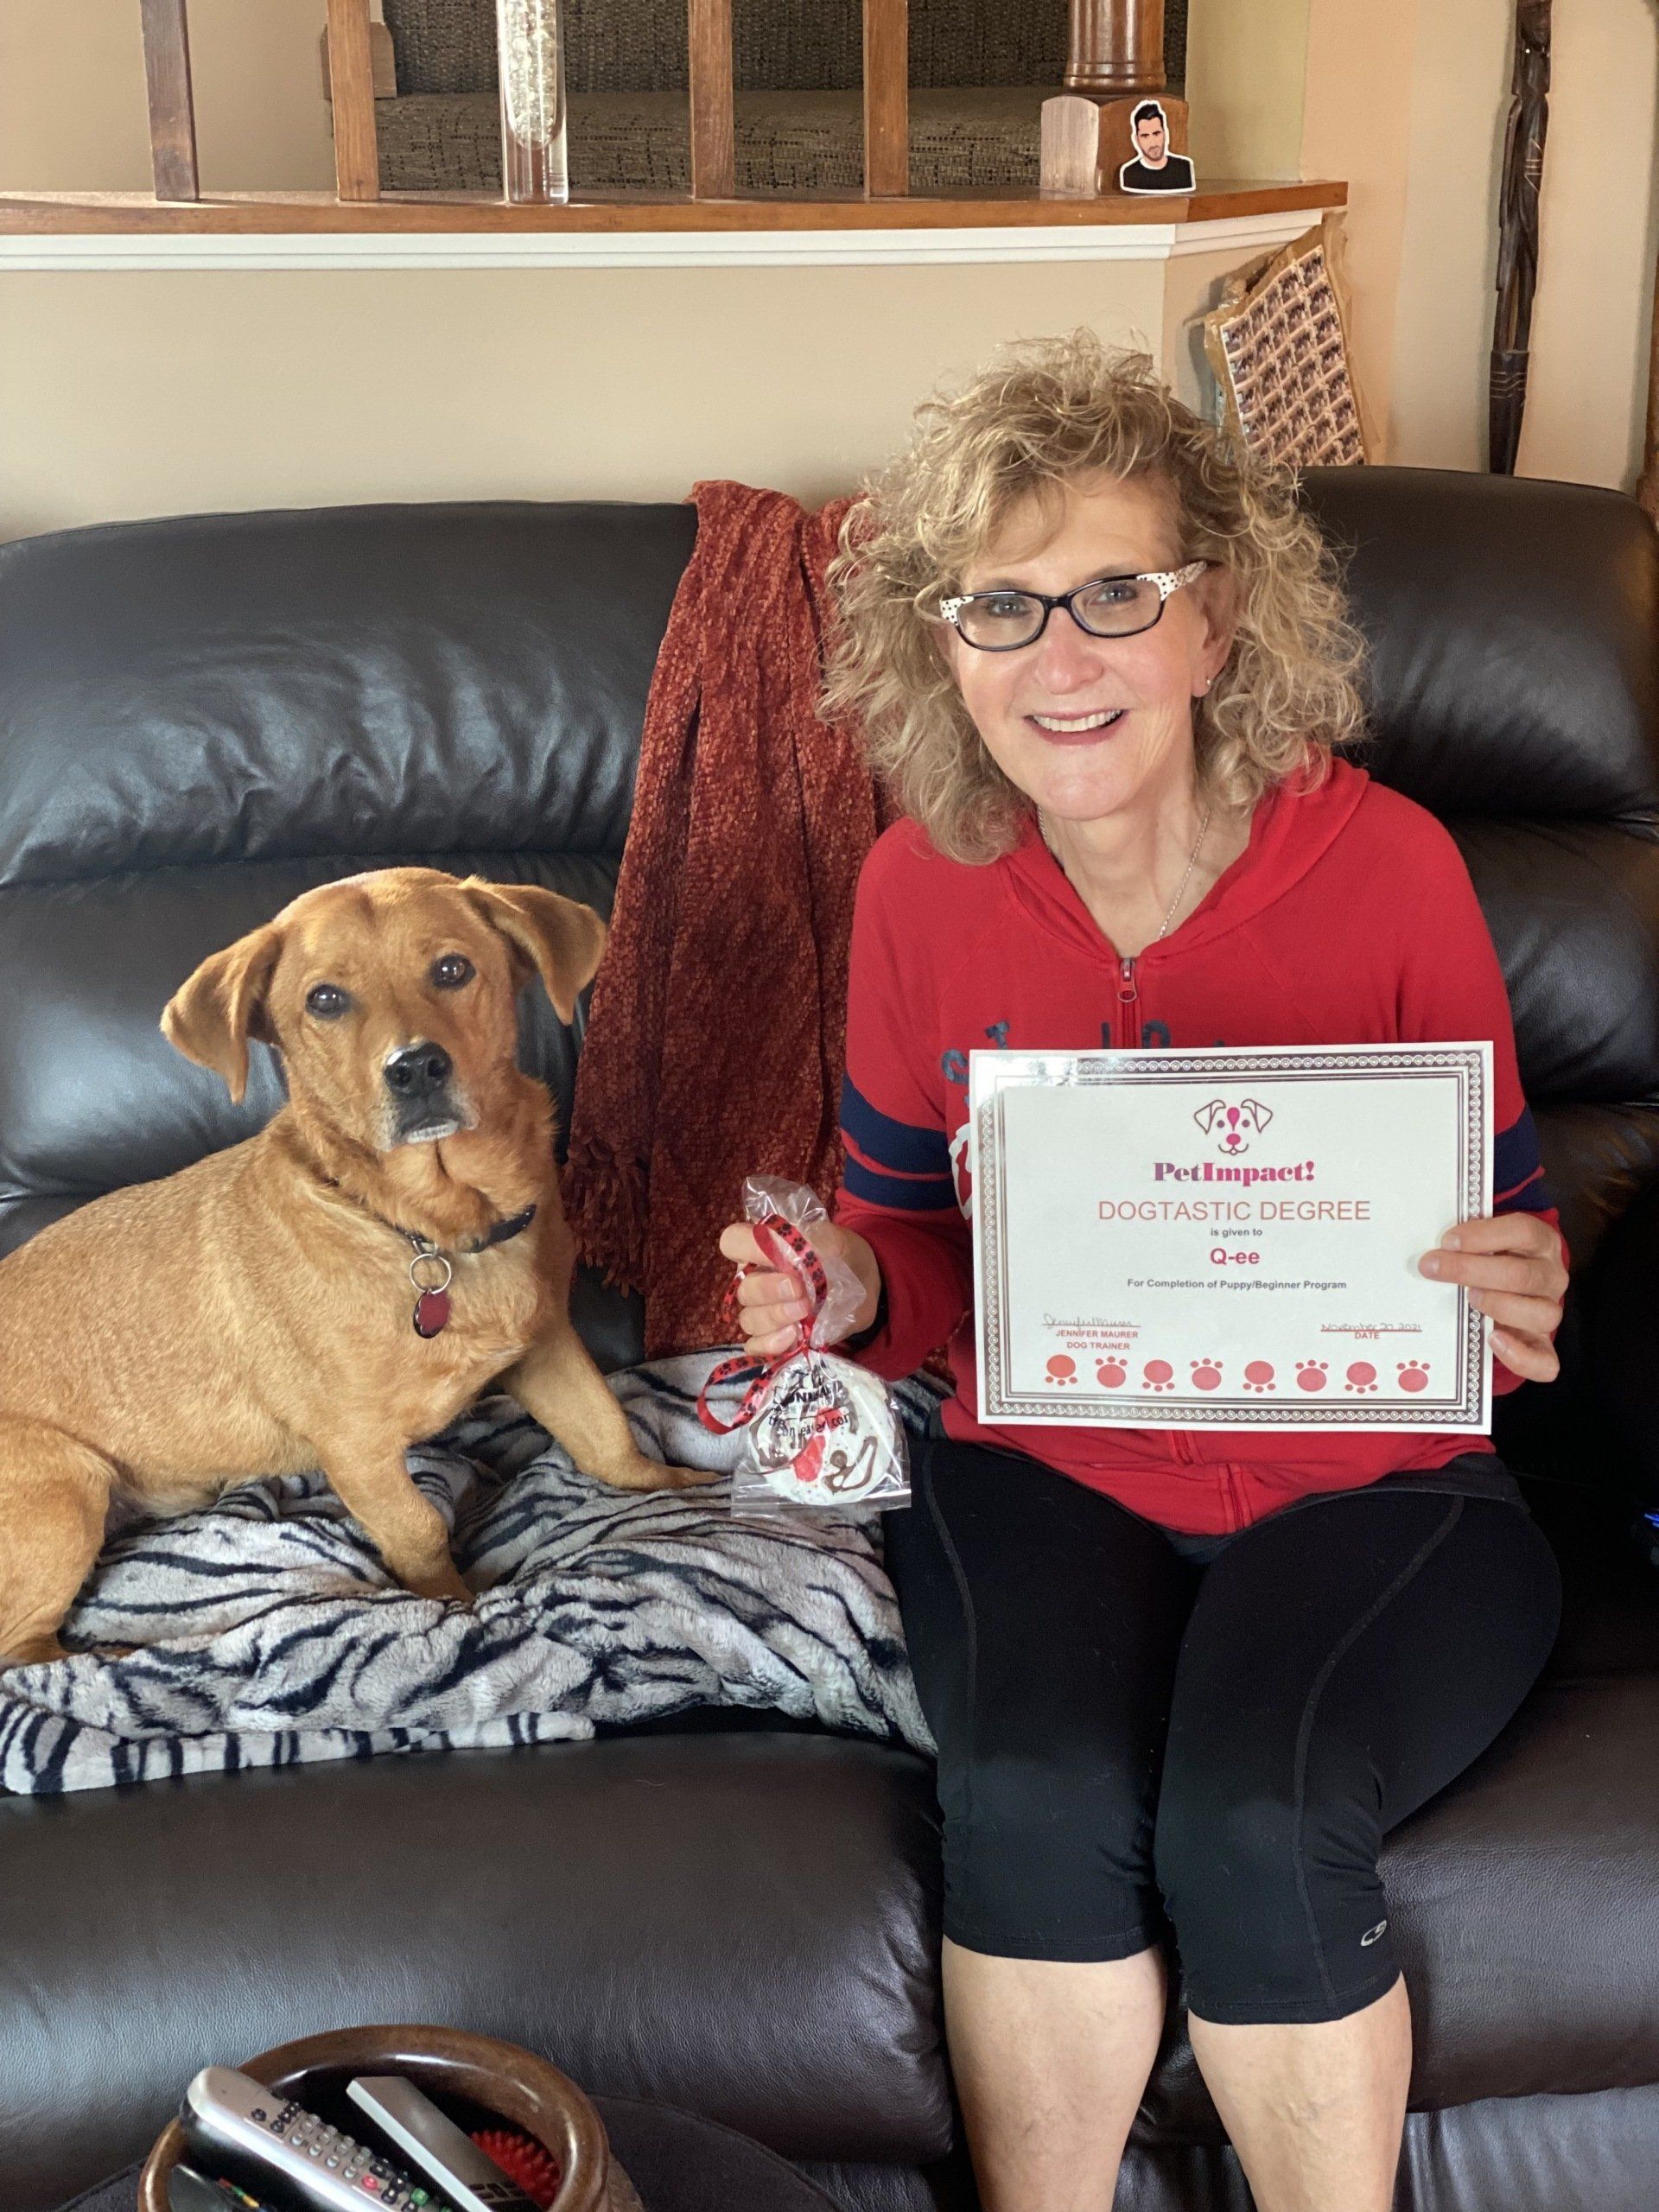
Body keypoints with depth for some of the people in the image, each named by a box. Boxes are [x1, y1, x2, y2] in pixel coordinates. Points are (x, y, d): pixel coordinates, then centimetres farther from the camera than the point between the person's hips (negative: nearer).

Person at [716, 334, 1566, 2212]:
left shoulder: (1386, 866, -11)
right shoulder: (923, 887, -5)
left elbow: (1508, 1227, 0)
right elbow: (915, 1236, 8)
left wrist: (1518, 1306, -24)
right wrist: (851, 1296, -16)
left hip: (1364, 1486, -1)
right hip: (1045, 1471, 2)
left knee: (1254, 1821, -28)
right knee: (1038, 1794, -28)